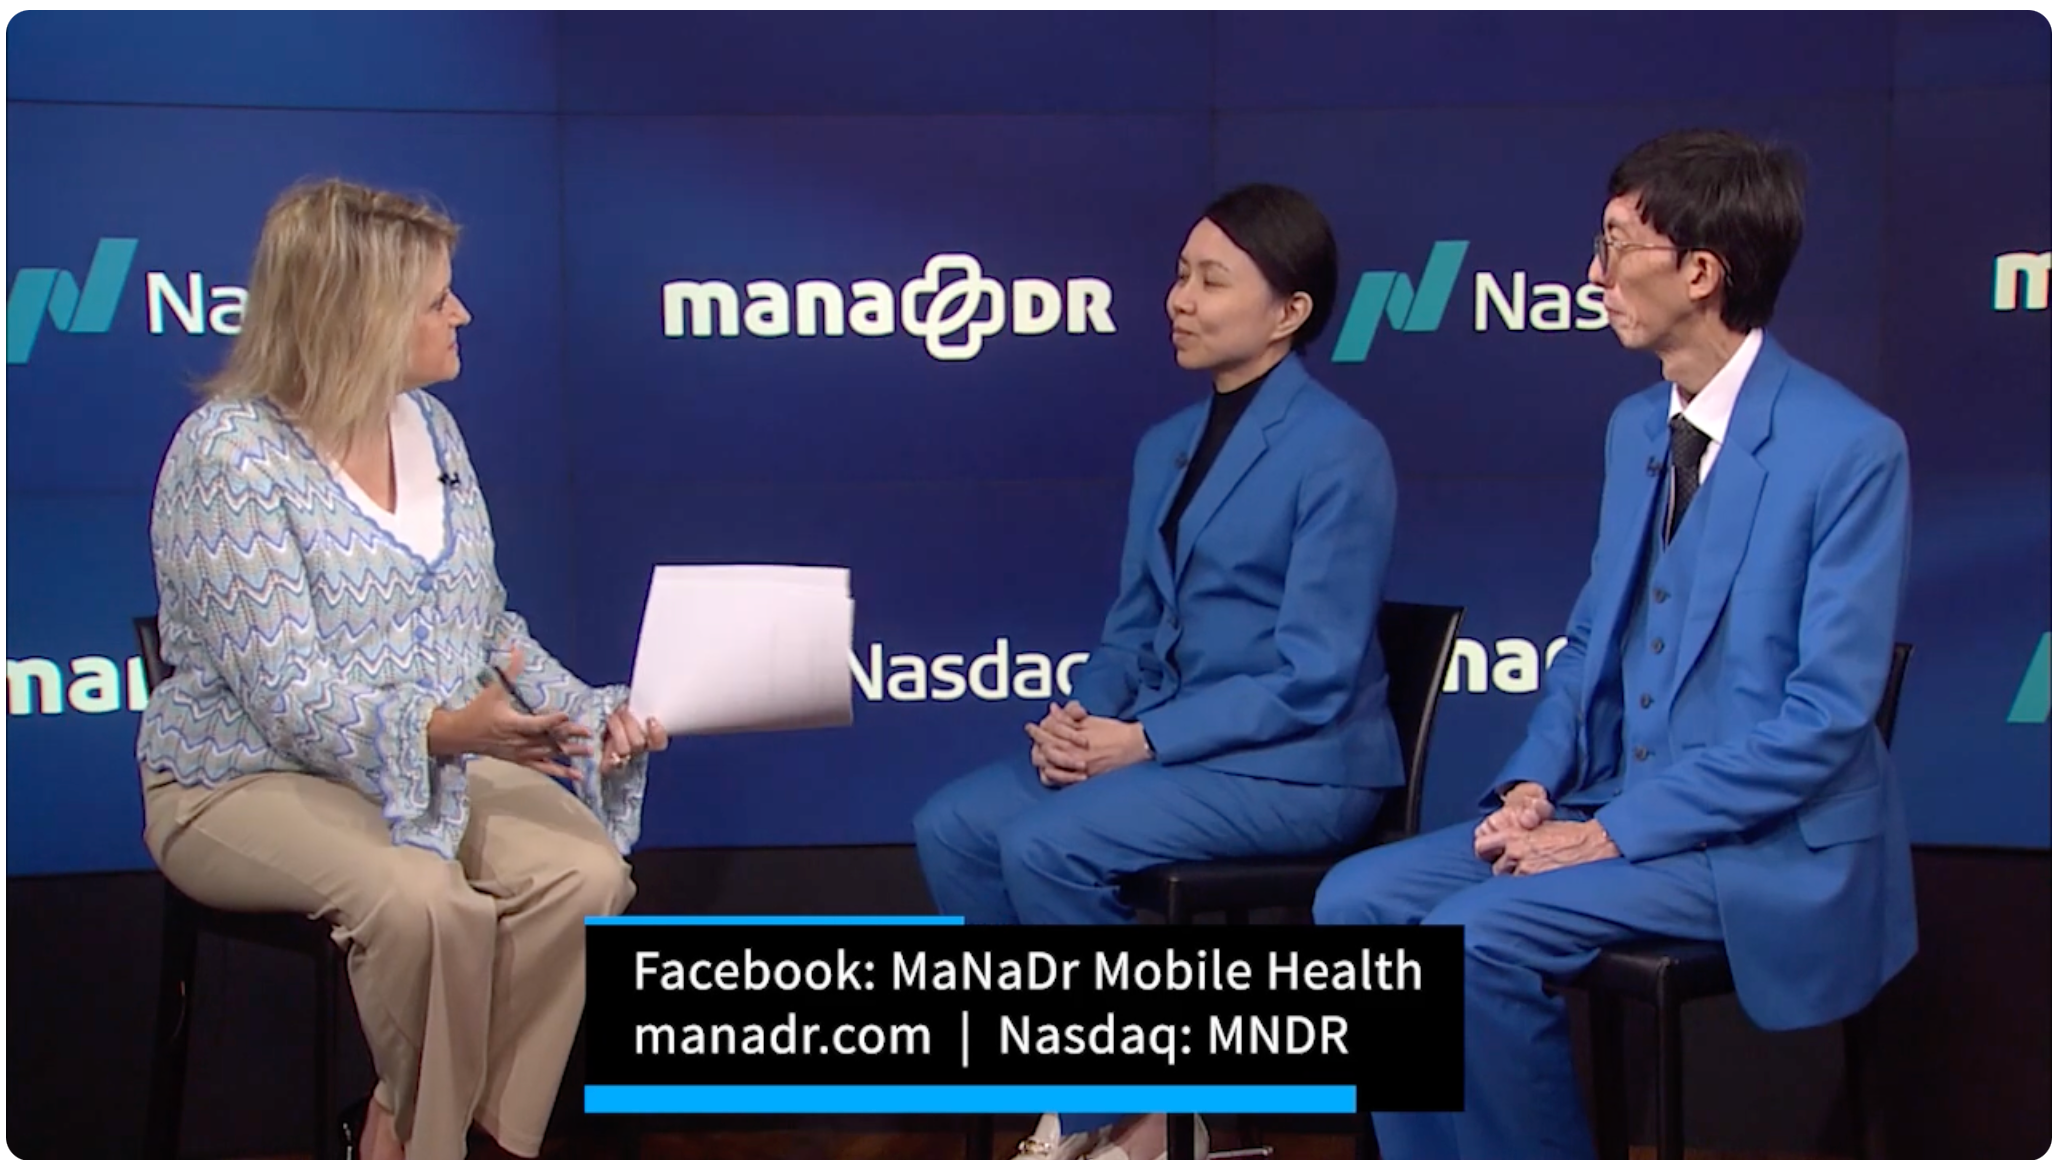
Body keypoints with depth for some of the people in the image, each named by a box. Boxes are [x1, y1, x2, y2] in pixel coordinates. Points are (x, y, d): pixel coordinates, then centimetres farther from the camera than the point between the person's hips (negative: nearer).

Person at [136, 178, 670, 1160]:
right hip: (249, 779, -6)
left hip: (443, 759, 6)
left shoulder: (428, 426, 7)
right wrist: (440, 730, -38)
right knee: (427, 900, -34)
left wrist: (589, 711, -4)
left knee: (584, 870, -22)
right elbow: (287, 694, -22)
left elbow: (490, 626, 14)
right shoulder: (231, 453, -15)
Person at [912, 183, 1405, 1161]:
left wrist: (1142, 740, -20)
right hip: (1162, 743, 8)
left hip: (1296, 764, -8)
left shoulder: (1340, 450, -12)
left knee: (1048, 844, -26)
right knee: (953, 825, -9)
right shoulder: (1166, 446, 14)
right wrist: (1082, 714, -6)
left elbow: (1314, 677, -17)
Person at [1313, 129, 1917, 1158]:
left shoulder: (1850, 448, -15)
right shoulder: (1637, 427, 9)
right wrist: (1533, 783, -2)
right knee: (1359, 900, -7)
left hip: (1771, 842, -8)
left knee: (1475, 937, -26)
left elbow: (1828, 715, -19)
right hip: (1617, 809, 8)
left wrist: (1616, 833, -20)